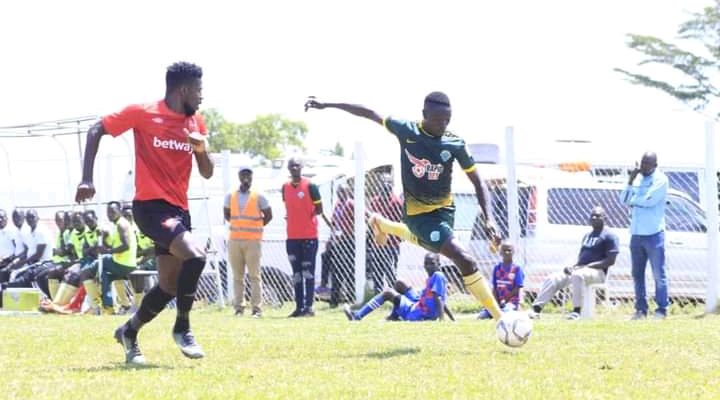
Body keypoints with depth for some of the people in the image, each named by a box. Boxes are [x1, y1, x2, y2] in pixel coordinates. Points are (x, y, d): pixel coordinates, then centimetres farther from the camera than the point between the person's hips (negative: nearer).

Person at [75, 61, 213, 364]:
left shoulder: (196, 123, 9)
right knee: (195, 254, -26)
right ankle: (182, 329, -10)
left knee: (170, 285, 7)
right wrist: (87, 179, -9)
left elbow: (207, 174, 13)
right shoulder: (143, 113, -7)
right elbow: (95, 132, -1)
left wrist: (201, 150, -9)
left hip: (179, 209, 7)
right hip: (150, 205, -7)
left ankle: (129, 332, 31)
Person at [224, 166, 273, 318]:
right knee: (237, 276, 4)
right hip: (234, 240, 3)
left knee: (254, 275, -5)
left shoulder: (259, 197, 1)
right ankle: (239, 307, 7)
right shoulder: (230, 196, 9)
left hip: (253, 241, -3)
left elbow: (268, 215, 7)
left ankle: (257, 308, -6)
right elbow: (226, 214, 22)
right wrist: (236, 225, 11)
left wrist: (257, 227, 4)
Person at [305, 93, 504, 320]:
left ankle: (381, 224, 62)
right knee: (465, 260, -20)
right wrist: (326, 105, 0)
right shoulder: (406, 131, -15)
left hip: (444, 209, 4)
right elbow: (371, 114, -3)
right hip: (418, 213, -4)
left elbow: (477, 183, -6)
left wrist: (487, 220, -18)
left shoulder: (455, 145, -12)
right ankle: (499, 318, -15)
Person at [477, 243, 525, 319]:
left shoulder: (517, 269, -2)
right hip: (498, 301, 4)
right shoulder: (497, 268, 11)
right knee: (481, 316, -16)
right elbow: (494, 288, 9)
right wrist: (497, 302, -7)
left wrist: (504, 301, -13)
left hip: (512, 302, -4)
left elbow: (517, 289, -7)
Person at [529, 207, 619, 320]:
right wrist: (572, 266, 2)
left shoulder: (609, 236, -2)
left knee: (578, 275, -40)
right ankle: (536, 309, -22)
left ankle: (576, 311, -39)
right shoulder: (587, 235, 24)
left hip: (597, 272, -8)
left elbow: (610, 261, -11)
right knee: (552, 279, -12)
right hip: (579, 269, 8)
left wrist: (587, 266, -17)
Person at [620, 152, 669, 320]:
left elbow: (650, 199, -17)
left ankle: (662, 309, -1)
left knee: (658, 274, -4)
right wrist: (630, 181, -3)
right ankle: (641, 309, 13)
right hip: (636, 234, 7)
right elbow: (624, 200, 9)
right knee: (637, 274, 8)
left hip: (653, 234, -7)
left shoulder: (661, 179, -4)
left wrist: (633, 200, -1)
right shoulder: (637, 179, 16)